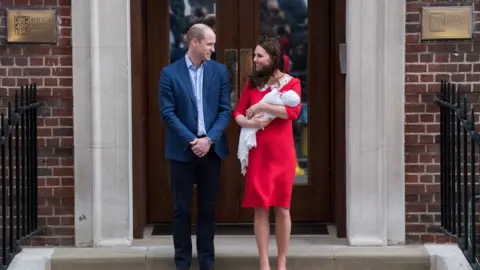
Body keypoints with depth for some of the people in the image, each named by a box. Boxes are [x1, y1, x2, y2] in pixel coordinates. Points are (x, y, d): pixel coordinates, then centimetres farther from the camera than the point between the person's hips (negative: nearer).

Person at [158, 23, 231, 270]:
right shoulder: (170, 73, -3)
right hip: (182, 149, -2)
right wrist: (191, 141, -14)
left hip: (211, 148, 2)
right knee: (182, 209, 4)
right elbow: (168, 113, -7)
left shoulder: (219, 71, 5)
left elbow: (225, 110, 2)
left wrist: (209, 139, -11)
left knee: (207, 209, 8)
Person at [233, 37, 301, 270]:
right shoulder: (252, 83, 10)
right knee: (260, 207, 2)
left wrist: (261, 106, -15)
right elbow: (237, 113, 4)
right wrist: (249, 122, -17)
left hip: (281, 153, -2)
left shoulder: (291, 83, 1)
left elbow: (293, 111, -16)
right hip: (257, 152, 2)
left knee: (282, 207, 3)